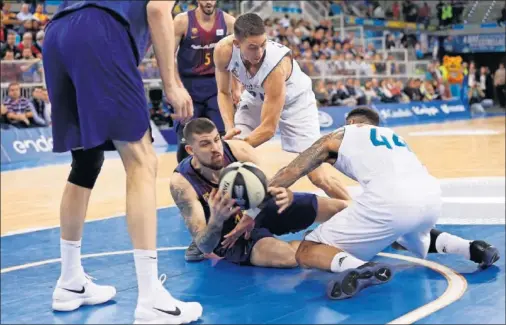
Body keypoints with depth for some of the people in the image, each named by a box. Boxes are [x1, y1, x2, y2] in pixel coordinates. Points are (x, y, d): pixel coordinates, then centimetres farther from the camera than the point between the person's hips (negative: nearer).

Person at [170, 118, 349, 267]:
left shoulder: (239, 150, -24)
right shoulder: (181, 183, -29)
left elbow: (272, 188, -17)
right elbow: (205, 247, -31)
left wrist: (285, 196, -43)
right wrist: (216, 221, -54)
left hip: (259, 208, 4)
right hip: (228, 232, -3)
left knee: (340, 208, -4)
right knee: (289, 256, -32)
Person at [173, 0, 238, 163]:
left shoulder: (228, 21, -3)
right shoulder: (182, 21, -10)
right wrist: (179, 87, -14)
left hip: (217, 85, 2)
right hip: (189, 85, -2)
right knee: (186, 138, -1)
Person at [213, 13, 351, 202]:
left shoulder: (277, 64, -41)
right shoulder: (223, 51, -29)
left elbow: (268, 128, -35)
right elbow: (224, 92, -9)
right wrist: (230, 128, -24)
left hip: (294, 102, -4)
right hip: (256, 98, 4)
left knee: (317, 174, -8)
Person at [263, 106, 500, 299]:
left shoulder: (339, 136, 24)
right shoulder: (392, 135, 38)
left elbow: (290, 173, 22)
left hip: (391, 201, -6)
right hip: (431, 198, 6)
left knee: (306, 252, 7)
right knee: (415, 239, 43)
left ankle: (358, 268, -23)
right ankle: (472, 249, 17)